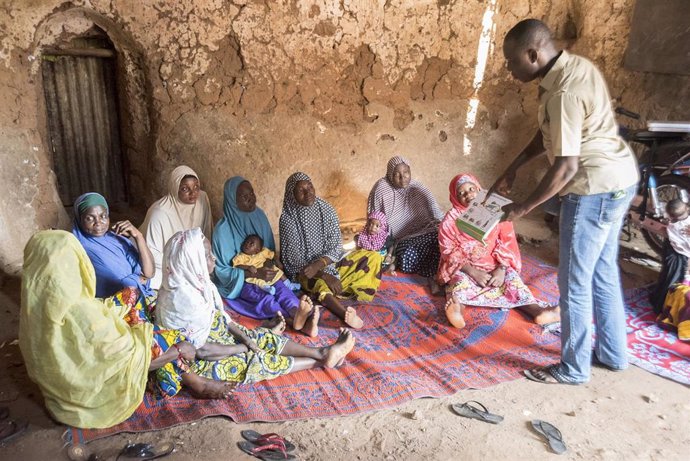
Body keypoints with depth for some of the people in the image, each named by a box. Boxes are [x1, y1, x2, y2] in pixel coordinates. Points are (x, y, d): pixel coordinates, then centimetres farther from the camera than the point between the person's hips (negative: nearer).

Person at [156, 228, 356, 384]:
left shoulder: (194, 280, -6)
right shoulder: (183, 299, -33)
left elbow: (219, 315, 6)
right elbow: (201, 350, -28)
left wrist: (243, 336, -8)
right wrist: (243, 347, -16)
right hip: (196, 362, -8)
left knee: (264, 337, 1)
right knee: (261, 360, -8)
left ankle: (321, 352, 3)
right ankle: (323, 360, 2)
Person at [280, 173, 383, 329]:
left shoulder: (326, 209, -4)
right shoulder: (288, 218, -14)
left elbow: (337, 246, -7)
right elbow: (294, 258, -18)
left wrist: (319, 264, -27)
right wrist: (324, 275, -29)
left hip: (331, 263, 6)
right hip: (303, 269, -5)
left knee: (373, 258, -8)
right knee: (320, 284, -41)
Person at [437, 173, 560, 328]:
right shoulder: (450, 220, -6)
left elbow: (507, 242, -1)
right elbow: (449, 251, -9)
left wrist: (501, 269, -16)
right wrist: (473, 272, -21)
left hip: (495, 266, 2)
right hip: (465, 268, -1)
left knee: (511, 277, -25)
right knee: (460, 281, -32)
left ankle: (537, 310, -44)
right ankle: (457, 306, -59)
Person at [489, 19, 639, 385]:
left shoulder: (564, 92, -25)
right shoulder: (573, 66, 7)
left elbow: (566, 167, -25)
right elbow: (549, 134, 15)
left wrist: (522, 208, -15)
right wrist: (511, 170, 12)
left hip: (595, 188, -10)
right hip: (616, 180, 10)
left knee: (574, 282, 3)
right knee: (604, 272, 20)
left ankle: (574, 368, 20)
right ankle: (612, 353, 36)